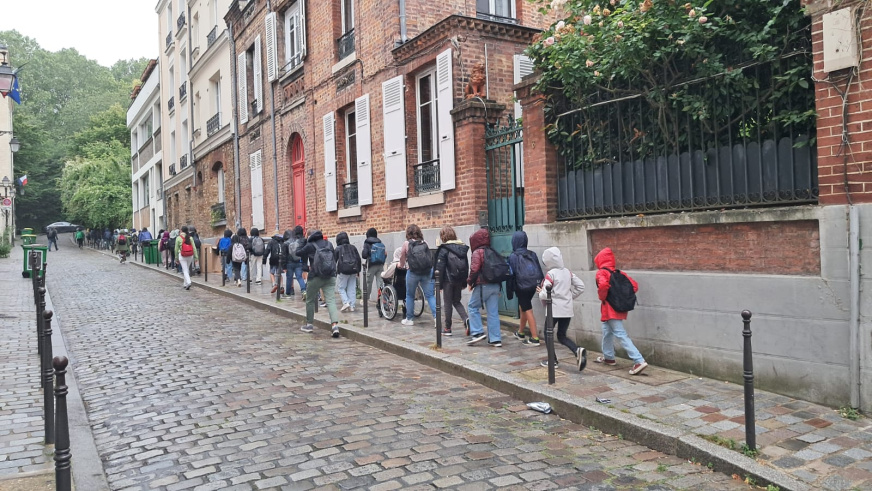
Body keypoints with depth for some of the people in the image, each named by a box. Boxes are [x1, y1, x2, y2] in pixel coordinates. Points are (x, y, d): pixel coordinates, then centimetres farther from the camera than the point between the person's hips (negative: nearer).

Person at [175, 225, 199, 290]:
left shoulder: (178, 238, -3)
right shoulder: (190, 237, 2)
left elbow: (176, 249, 1)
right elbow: (194, 247, -1)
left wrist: (176, 258, 10)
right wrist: (196, 256, 1)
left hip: (182, 256, -3)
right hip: (190, 256, 3)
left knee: (185, 270, -1)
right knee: (187, 269, 17)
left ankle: (188, 282, -20)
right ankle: (185, 283, 26)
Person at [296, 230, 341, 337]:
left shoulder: (310, 246, -1)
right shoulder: (329, 244, 10)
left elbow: (298, 253, 12)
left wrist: (304, 242, 22)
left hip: (316, 277, -3)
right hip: (330, 276, 3)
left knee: (310, 300, 16)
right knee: (330, 300, -4)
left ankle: (309, 324, 24)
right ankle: (334, 324, -22)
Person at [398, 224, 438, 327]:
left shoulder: (406, 243, 1)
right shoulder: (425, 242, 6)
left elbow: (402, 258, 13)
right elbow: (429, 256, 12)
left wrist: (402, 266, 34)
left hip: (413, 272, -2)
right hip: (427, 272, 2)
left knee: (410, 296, 14)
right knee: (430, 296, 4)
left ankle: (408, 319, 20)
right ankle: (436, 317, -8)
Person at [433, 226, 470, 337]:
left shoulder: (443, 249, -11)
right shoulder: (462, 248, 7)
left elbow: (439, 268, -13)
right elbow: (466, 266, 10)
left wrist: (438, 284, -7)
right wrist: (464, 282, 15)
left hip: (448, 280, -5)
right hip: (459, 280, 5)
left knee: (447, 303, 6)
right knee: (456, 301, 18)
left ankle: (447, 328, 12)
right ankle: (466, 319, -4)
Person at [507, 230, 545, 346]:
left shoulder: (513, 256, -10)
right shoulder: (532, 254, 3)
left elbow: (511, 275, -9)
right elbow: (540, 271, 3)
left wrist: (509, 291, -3)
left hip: (522, 287, -6)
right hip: (533, 285, 6)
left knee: (528, 311, 0)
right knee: (523, 307, 22)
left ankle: (535, 338, 0)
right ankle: (520, 333, 36)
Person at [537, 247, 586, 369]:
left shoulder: (550, 274, -12)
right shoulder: (568, 272, 7)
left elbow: (544, 295, -18)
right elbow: (581, 286, 7)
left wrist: (540, 293, 4)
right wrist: (571, 296, 14)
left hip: (554, 310, -6)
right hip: (567, 310, 6)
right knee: (562, 336, 13)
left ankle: (552, 360, 16)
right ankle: (578, 351, -12)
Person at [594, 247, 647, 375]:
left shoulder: (601, 273, -10)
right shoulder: (619, 273, 10)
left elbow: (603, 284, -32)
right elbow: (634, 285, 5)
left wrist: (602, 297, -14)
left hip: (610, 309, -8)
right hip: (619, 308, 8)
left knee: (621, 335, -11)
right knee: (607, 332, 24)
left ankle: (639, 361, -18)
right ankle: (608, 357, 38)